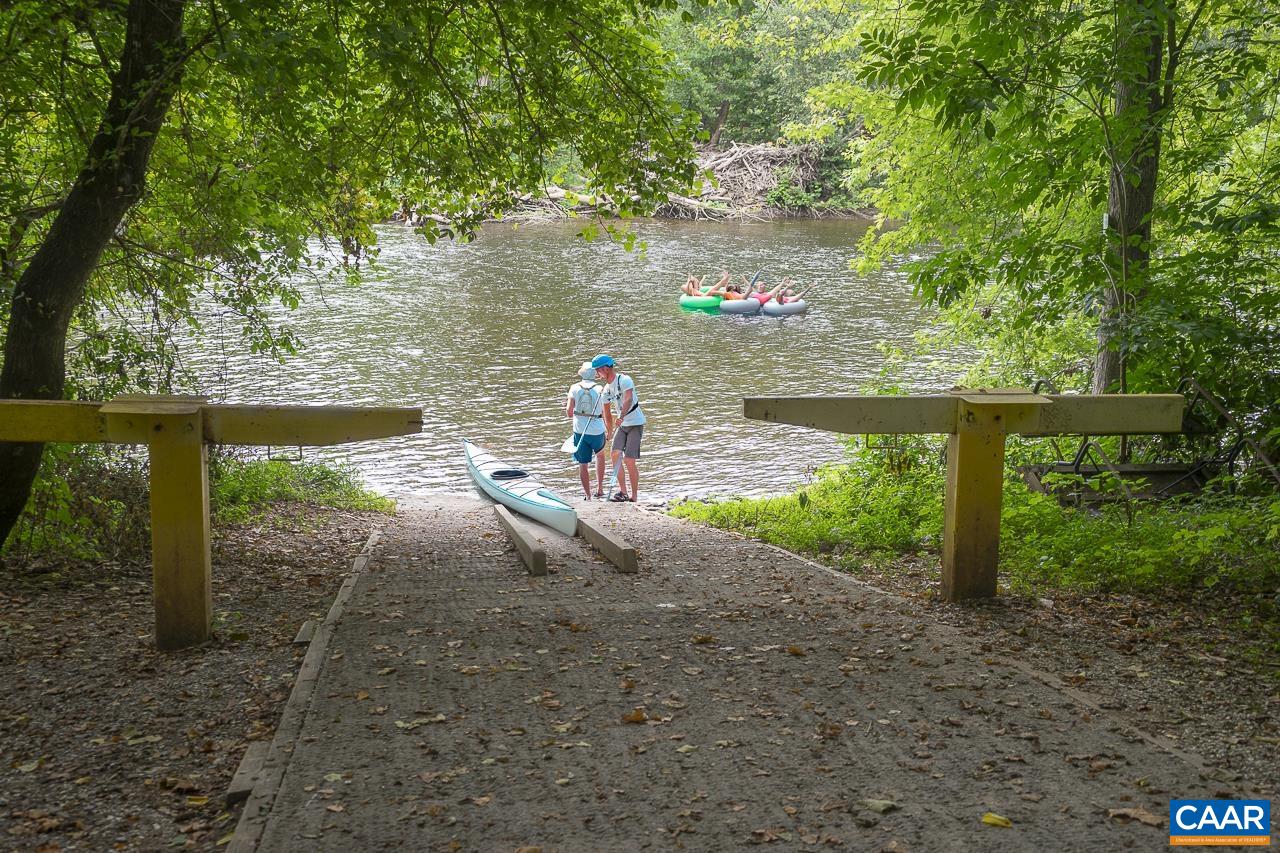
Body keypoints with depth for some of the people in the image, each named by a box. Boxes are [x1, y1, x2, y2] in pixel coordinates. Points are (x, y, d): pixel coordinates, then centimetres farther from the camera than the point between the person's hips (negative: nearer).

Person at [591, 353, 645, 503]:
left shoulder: (624, 380, -17)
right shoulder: (607, 389, 7)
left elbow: (628, 399, -35)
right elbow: (607, 413, 18)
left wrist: (622, 416, -49)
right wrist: (609, 431, 23)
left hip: (635, 423, -7)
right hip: (622, 424, 7)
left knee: (629, 460, -9)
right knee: (615, 456, -4)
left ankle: (634, 496, 2)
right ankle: (623, 491, 6)